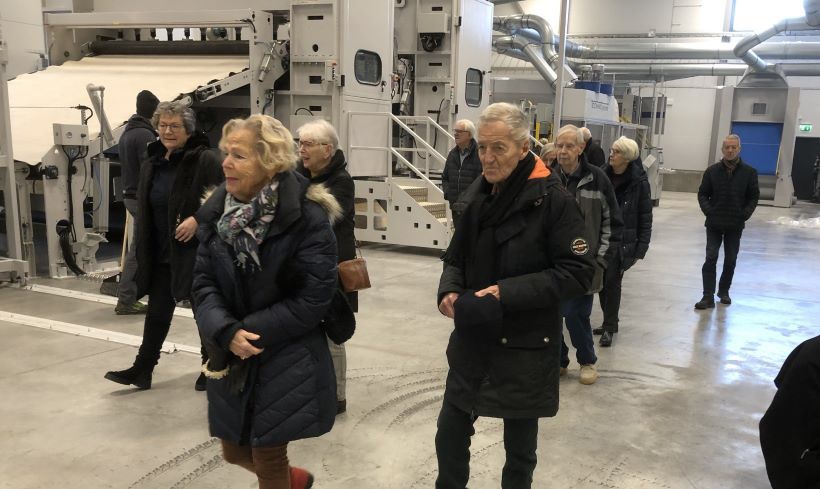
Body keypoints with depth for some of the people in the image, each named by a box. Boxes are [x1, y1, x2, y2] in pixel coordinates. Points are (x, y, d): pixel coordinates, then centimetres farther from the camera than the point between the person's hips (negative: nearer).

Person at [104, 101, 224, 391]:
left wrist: (198, 219, -26)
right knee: (157, 312, 13)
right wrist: (143, 254, 15)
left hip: (195, 252, -6)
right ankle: (142, 370, 23)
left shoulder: (205, 160, -11)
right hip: (161, 255, 6)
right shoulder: (151, 165, 11)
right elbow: (144, 214, 17)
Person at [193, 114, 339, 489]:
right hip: (232, 360, 6)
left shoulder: (307, 217, -18)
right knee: (236, 452, 20)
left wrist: (248, 331, -19)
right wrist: (225, 332, -20)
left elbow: (312, 299, -18)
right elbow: (203, 282, -2)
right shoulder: (218, 210, -1)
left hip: (287, 362, -6)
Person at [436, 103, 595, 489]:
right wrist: (449, 290, -10)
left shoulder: (552, 200, -15)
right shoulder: (477, 196, 3)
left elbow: (578, 272, -17)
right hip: (472, 340, 5)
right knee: (450, 435, 14)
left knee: (519, 448, 15)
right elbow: (456, 257, 12)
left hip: (526, 347, -5)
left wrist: (509, 293, -25)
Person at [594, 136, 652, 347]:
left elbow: (645, 218, -6)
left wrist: (640, 249, -9)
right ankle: (609, 323, 25)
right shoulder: (604, 176, 2)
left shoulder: (638, 183, -9)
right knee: (601, 281, 9)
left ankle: (609, 327, 10)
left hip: (621, 241, -4)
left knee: (612, 282, -3)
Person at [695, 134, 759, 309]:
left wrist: (744, 215, -7)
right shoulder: (712, 171, -1)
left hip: (735, 226, 1)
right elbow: (702, 194, 5)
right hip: (714, 224, -1)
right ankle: (708, 297, -6)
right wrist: (709, 212, -8)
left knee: (730, 261, 11)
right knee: (711, 259, -6)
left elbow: (754, 197, 4)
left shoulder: (749, 172, -1)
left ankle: (724, 291, 28)